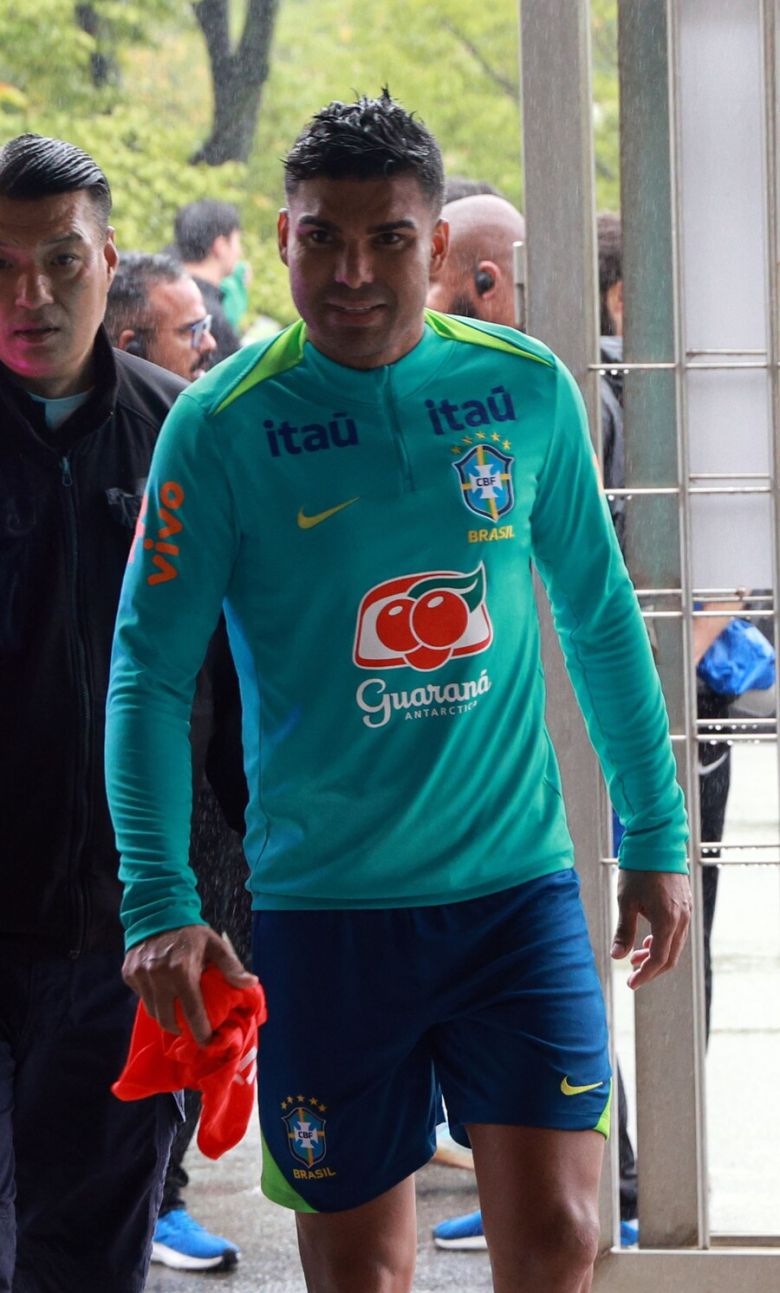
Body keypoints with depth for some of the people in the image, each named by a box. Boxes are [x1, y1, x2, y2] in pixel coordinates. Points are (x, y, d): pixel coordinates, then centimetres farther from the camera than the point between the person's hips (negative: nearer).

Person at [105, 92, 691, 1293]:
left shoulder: (528, 389, 1)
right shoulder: (223, 425, -6)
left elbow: (601, 617, 12)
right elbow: (150, 671, -6)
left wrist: (657, 835, 12)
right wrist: (160, 903, -15)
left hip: (519, 887, 2)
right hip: (324, 908, -1)